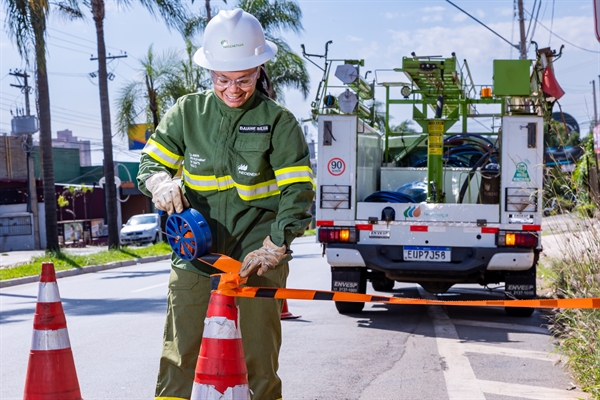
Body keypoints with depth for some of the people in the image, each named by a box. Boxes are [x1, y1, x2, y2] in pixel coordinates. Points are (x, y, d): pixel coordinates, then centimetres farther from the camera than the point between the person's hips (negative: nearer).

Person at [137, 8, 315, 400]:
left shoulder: (278, 121, -2)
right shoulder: (188, 112, 5)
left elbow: (299, 191, -6)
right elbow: (150, 163, 10)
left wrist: (273, 248, -15)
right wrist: (162, 182, -14)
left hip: (258, 253, -1)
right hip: (196, 249, 2)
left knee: (260, 359, 4)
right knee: (180, 355, -1)